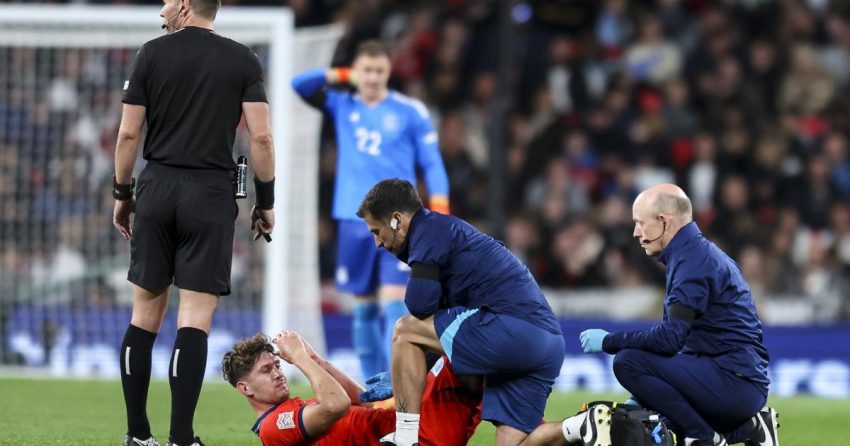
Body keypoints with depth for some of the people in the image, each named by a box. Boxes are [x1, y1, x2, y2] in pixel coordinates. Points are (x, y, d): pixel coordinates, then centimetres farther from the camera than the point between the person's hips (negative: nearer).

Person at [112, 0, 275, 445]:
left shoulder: (152, 54, 2)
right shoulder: (243, 61, 1)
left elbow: (128, 133, 2)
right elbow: (260, 137, -4)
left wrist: (122, 194, 13)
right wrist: (265, 202, 6)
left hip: (157, 188, 1)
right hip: (211, 195, -1)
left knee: (145, 312, 10)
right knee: (195, 318, -5)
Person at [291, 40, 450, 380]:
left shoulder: (410, 111, 3)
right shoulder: (342, 106, 10)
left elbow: (432, 164, 3)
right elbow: (300, 84, 0)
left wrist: (440, 213, -8)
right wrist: (343, 76, 0)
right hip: (354, 221, 3)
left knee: (394, 300, -14)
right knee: (364, 307, 6)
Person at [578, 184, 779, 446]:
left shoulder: (695, 261, -13)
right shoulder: (699, 253, 19)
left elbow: (669, 338, -22)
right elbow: (677, 338, 21)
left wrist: (609, 342, -9)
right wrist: (644, 394, 16)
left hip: (735, 382, -10)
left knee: (628, 362, -19)